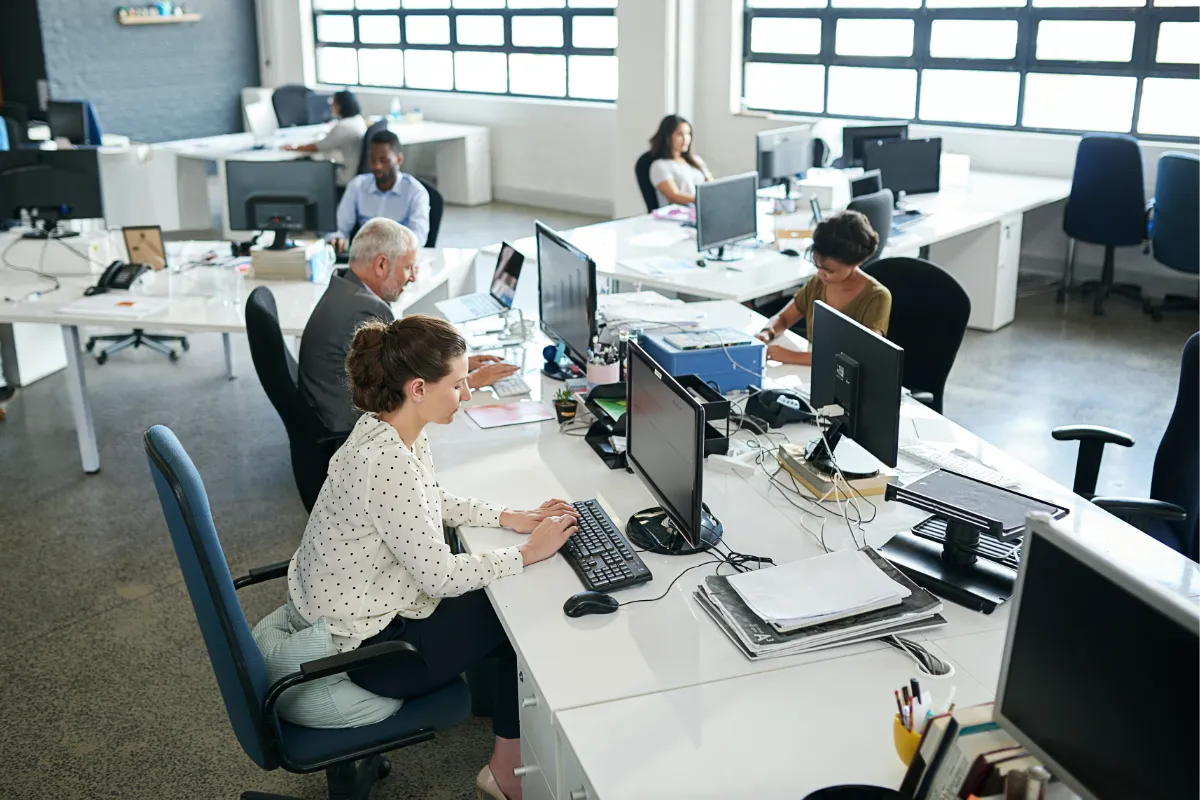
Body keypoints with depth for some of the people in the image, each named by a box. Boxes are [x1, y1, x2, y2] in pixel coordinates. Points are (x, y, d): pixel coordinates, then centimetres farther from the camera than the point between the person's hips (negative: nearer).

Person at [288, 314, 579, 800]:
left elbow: (431, 501, 13)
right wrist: (528, 552, -16)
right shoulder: (387, 464, -34)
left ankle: (495, 699, 35)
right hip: (365, 648, -9)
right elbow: (440, 575, -28)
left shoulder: (388, 430, -5)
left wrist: (509, 518, 4)